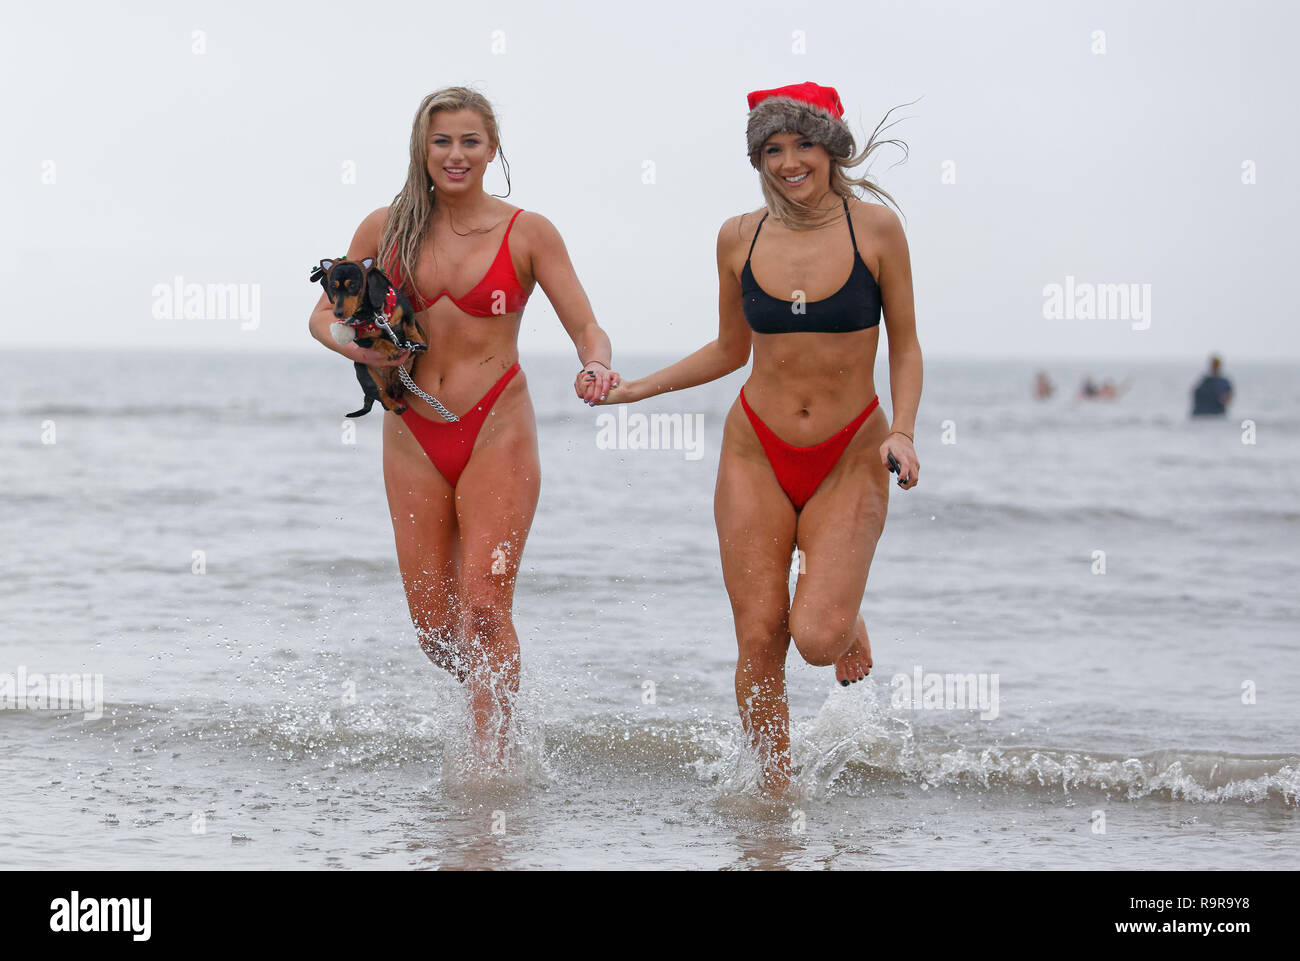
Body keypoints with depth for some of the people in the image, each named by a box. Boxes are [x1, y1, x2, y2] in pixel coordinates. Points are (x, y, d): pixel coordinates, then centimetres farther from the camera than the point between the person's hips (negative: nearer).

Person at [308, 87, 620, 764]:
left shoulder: (527, 233, -2)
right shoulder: (386, 229, 4)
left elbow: (587, 331, -3)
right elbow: (325, 314, 13)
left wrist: (597, 368, -27)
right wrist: (354, 345, -10)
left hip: (496, 433, -3)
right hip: (414, 438, 3)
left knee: (484, 608, -14)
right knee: (433, 626, 5)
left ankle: (492, 764, -10)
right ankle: (491, 695, 35)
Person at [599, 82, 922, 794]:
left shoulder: (875, 230, -5)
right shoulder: (739, 238, 2)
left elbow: (905, 348, 1)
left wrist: (901, 432, -14)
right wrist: (637, 387, 9)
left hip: (849, 459, -2)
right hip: (756, 455, 2)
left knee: (817, 638, -16)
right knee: (759, 641, -2)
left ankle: (847, 615, 20)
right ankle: (775, 789, 15)